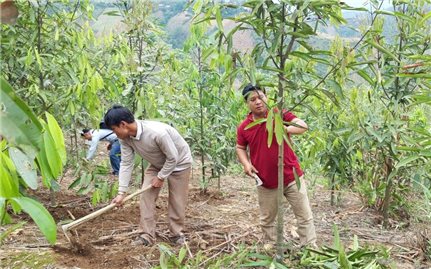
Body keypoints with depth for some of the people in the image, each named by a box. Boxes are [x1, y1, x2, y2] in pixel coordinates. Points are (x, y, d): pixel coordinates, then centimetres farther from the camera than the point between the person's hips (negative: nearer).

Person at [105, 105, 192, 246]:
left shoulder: (157, 132, -41)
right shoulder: (126, 138, -20)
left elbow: (173, 158, -29)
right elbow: (126, 164, -14)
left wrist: (161, 177, -17)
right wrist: (121, 192, -17)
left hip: (179, 163, -6)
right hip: (157, 164, 6)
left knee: (177, 201, 0)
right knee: (146, 196, -4)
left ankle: (177, 234, 19)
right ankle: (147, 236, 3)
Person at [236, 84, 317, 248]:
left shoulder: (279, 114, -9)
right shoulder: (243, 127, -3)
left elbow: (303, 126, -18)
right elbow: (240, 148, 12)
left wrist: (286, 129, -37)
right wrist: (246, 163, -7)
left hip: (292, 176, -2)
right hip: (266, 182, 2)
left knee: (305, 215, 4)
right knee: (266, 219, 16)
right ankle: (269, 246, 34)